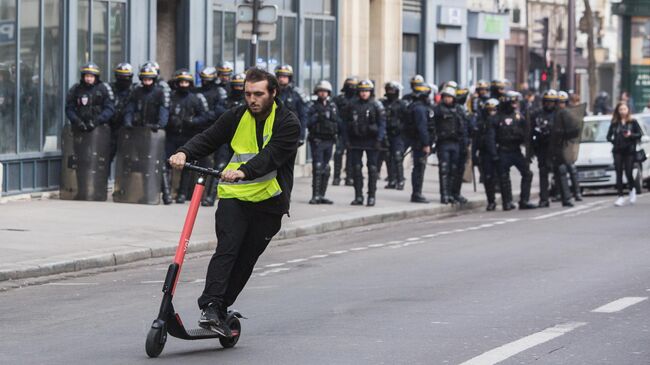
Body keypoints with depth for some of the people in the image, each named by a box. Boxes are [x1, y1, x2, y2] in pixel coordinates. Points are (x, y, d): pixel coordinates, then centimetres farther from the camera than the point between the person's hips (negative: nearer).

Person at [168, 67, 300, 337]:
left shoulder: (288, 123, -7)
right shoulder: (237, 117, 6)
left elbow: (271, 155, -22)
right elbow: (208, 139, 4)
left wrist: (244, 171, -38)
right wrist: (185, 153, -17)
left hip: (268, 202, -1)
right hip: (233, 196, 1)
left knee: (246, 259, 4)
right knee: (227, 249, -17)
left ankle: (220, 309, 14)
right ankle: (210, 307, -26)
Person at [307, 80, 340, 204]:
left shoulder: (333, 107, 13)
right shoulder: (314, 107, 1)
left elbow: (339, 123, 18)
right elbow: (309, 123, -9)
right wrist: (316, 117, -23)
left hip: (329, 141, 5)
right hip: (317, 141, -5)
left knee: (326, 169, 7)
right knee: (317, 168, -12)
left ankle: (322, 195, 13)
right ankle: (315, 196, -12)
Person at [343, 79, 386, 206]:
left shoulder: (376, 105, -1)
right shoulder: (353, 105, 7)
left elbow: (382, 123, -3)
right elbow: (347, 123, 11)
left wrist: (379, 139, -12)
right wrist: (347, 140, 4)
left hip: (371, 142, -3)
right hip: (356, 142, 3)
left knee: (372, 169, -1)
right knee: (356, 168, 4)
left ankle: (371, 197, 3)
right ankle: (358, 197, 10)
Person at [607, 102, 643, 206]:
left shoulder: (633, 122, 2)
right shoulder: (614, 123, 8)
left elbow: (640, 134, -1)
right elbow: (608, 136, 11)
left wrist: (631, 135, -16)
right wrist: (613, 141, -5)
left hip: (629, 151, -2)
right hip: (618, 151, 2)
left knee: (628, 173, -1)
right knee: (619, 173, -3)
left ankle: (631, 190, 30)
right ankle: (620, 197, -2)